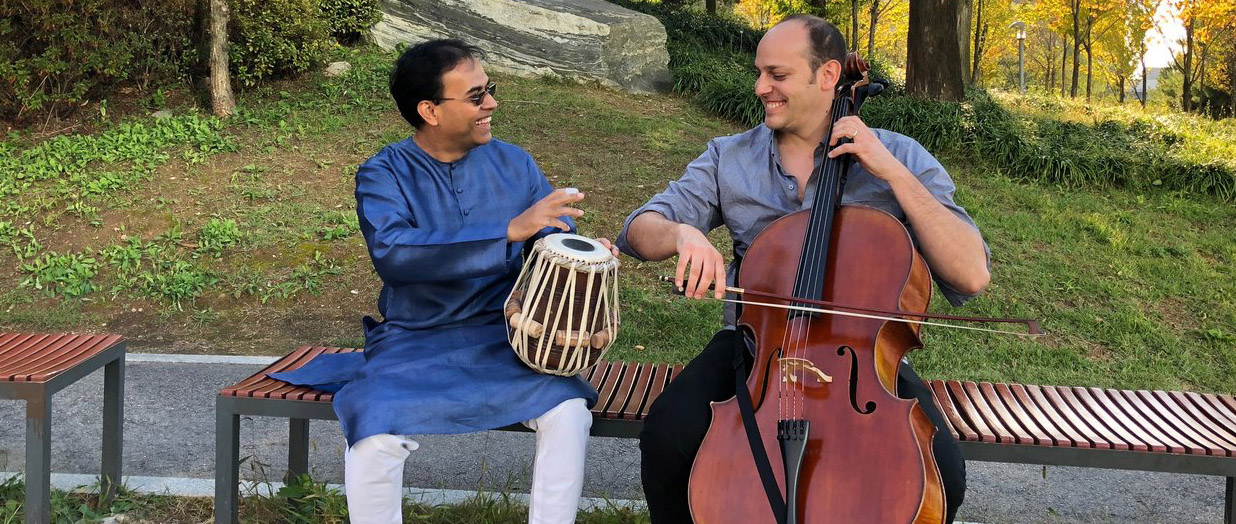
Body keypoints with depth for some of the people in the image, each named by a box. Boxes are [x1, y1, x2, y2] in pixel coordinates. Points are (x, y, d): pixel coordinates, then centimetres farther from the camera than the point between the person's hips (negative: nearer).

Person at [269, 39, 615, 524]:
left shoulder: (513, 165, 4)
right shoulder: (383, 175, -6)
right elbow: (392, 253, -26)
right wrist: (509, 230, -33)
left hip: (506, 338, 2)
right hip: (413, 343, -2)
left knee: (568, 412, -24)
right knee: (374, 436, -28)